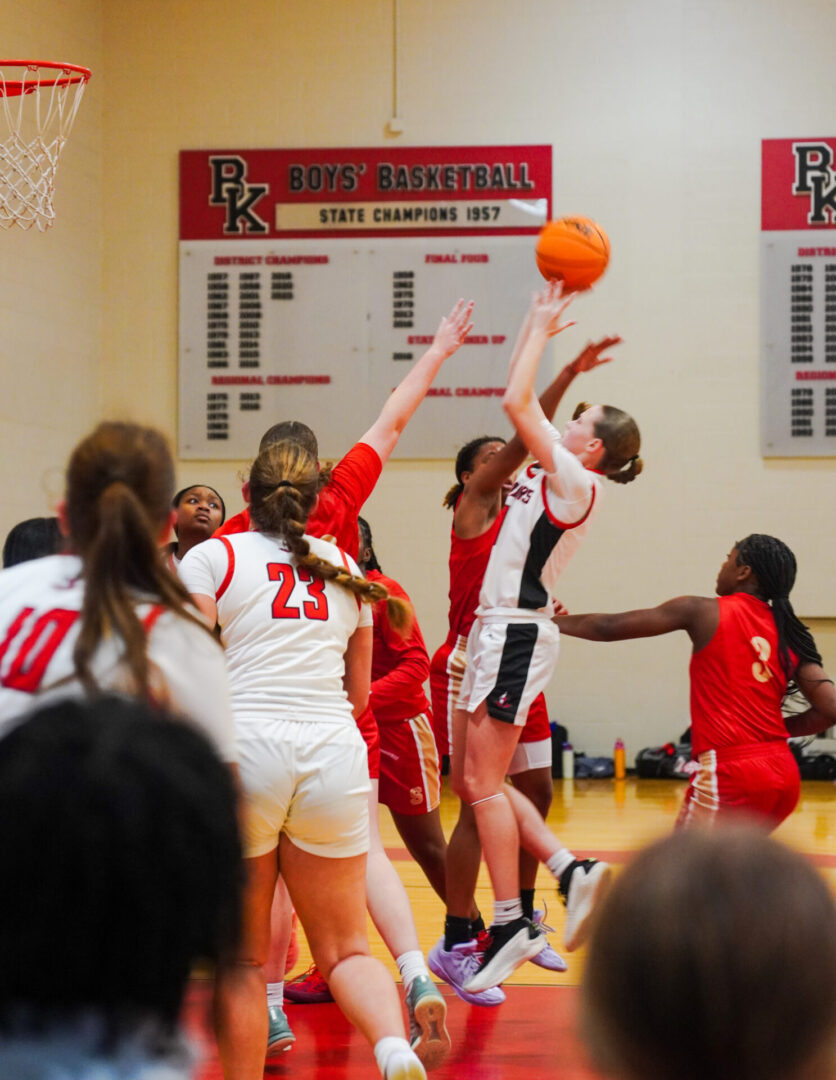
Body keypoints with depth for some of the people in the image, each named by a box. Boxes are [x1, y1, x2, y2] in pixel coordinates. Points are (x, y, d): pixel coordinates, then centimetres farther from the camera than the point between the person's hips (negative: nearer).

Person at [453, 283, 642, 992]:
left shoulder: (575, 482, -11)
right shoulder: (553, 474, 13)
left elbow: (516, 402, -17)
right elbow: (523, 405, 21)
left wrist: (542, 328, -7)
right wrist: (538, 327, 17)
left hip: (517, 633, -10)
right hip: (498, 630, 10)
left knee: (483, 782, -8)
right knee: (471, 779, 10)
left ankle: (512, 924, -4)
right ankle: (572, 872, 10)